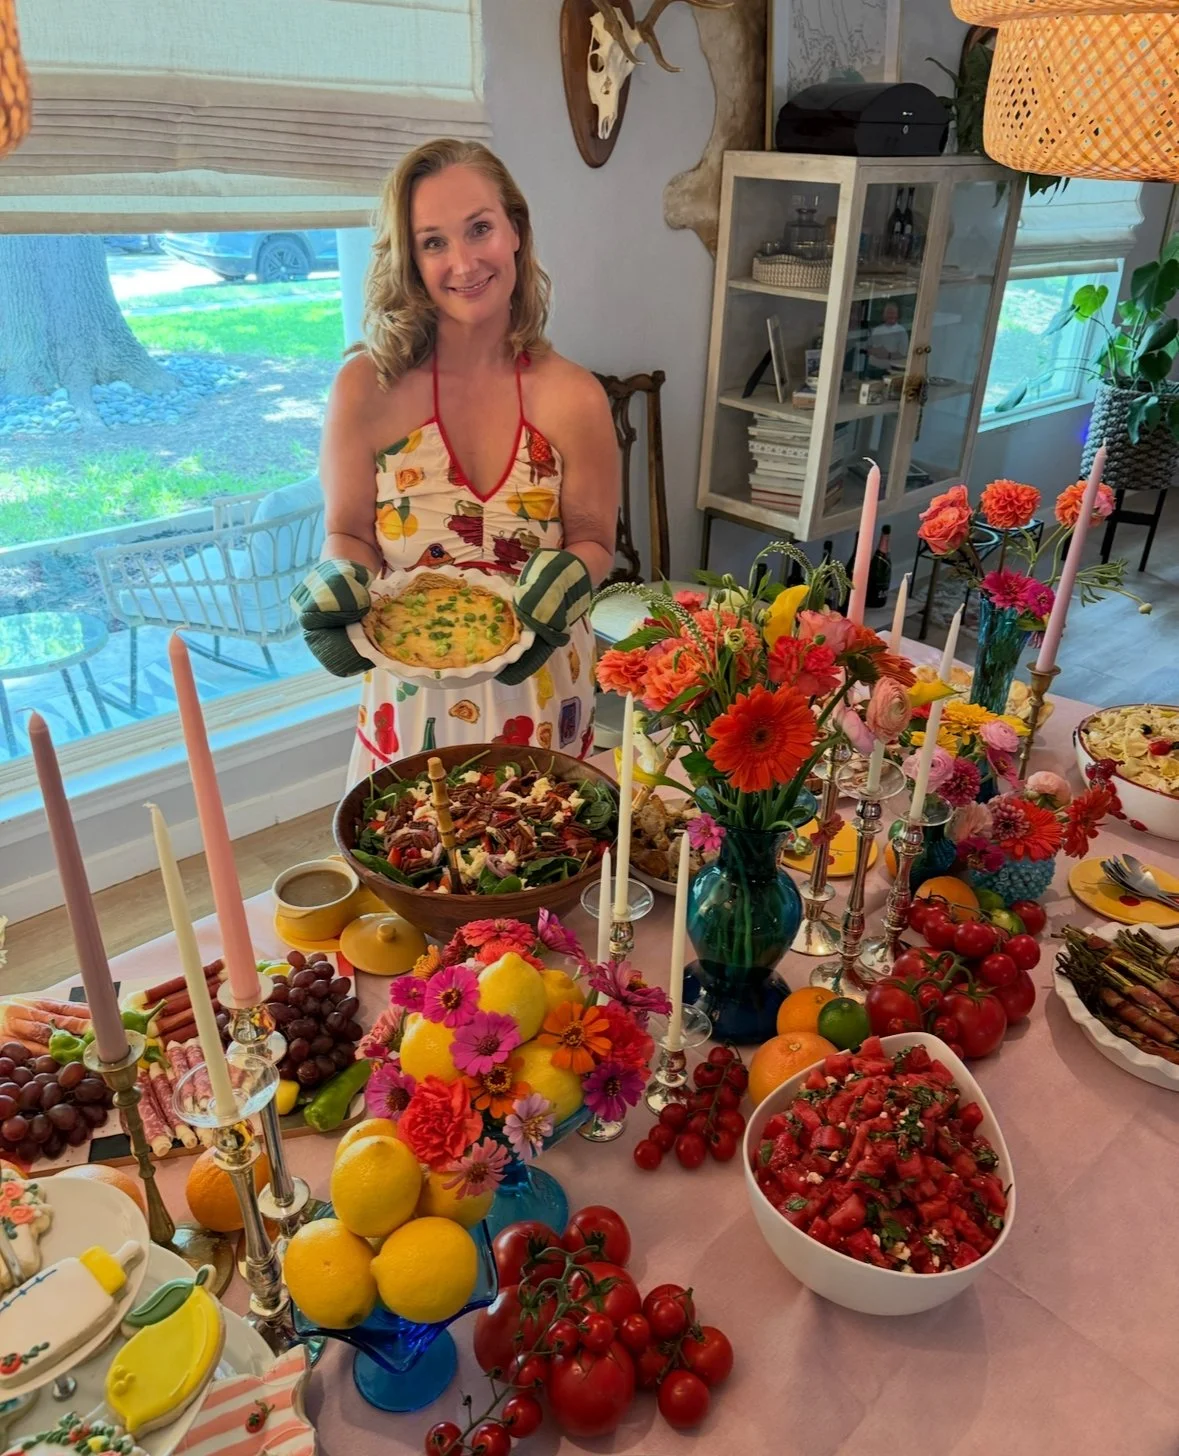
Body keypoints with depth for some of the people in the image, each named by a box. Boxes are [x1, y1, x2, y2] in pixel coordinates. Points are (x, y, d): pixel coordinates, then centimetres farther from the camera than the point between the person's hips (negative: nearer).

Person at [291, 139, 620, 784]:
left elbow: (592, 542, -1)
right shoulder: (367, 388, -12)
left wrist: (562, 585, -23)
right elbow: (349, 535, -2)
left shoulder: (574, 398, -11)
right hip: (411, 697, 0)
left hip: (538, 699, 1)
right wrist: (341, 591, -23)